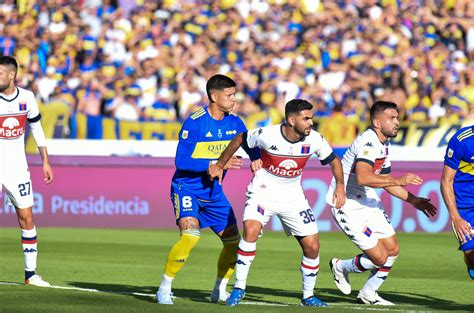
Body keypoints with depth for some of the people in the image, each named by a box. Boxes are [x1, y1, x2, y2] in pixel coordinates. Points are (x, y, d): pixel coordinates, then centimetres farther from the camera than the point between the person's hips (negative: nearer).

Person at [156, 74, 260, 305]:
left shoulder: (234, 123, 1)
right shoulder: (194, 123, -18)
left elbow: (251, 145, 13)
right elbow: (181, 161, -21)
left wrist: (257, 160, -11)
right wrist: (217, 163, -27)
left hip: (214, 193, 7)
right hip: (187, 188, -7)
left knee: (233, 241, 5)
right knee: (190, 236, -26)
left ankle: (219, 291, 24)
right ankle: (164, 289, -14)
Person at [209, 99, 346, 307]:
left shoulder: (314, 139, -13)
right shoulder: (267, 135, -21)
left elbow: (334, 161, 3)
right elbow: (240, 139, -2)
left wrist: (340, 186, -13)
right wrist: (220, 165, 6)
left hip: (293, 197, 3)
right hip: (263, 193, -3)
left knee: (312, 246, -2)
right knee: (251, 230, -28)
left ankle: (308, 296, 20)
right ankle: (239, 288, -16)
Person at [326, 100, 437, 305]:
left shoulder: (384, 144, 10)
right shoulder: (368, 142, -23)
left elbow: (386, 181, 22)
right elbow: (363, 178, -38)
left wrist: (413, 200, 14)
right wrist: (399, 180, -37)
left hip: (368, 202, 10)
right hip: (347, 205, -10)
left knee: (392, 250, 8)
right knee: (380, 258, -10)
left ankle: (368, 294, 24)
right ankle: (340, 267, 17)